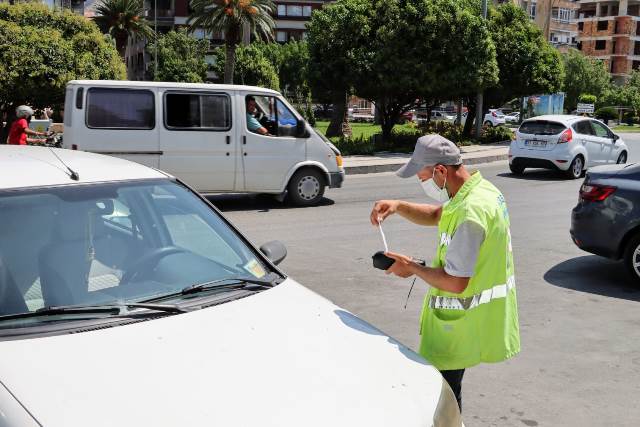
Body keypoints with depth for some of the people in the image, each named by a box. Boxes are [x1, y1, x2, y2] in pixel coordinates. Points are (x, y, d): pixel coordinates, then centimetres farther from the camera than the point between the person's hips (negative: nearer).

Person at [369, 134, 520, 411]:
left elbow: (454, 282, -27)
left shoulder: (469, 214, -29)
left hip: (463, 325, -10)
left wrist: (412, 269, -11)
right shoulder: (480, 189, 3)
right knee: (447, 390, 21)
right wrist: (397, 207, 1)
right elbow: (436, 215, 19)